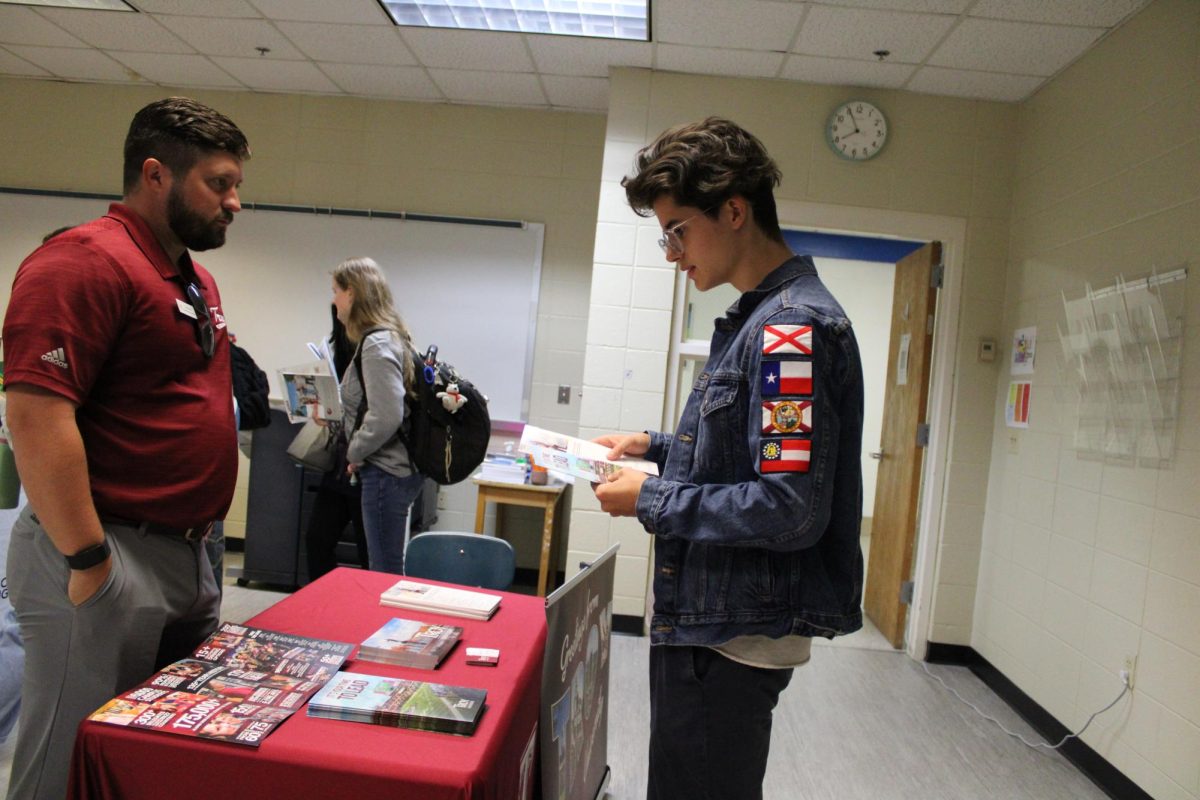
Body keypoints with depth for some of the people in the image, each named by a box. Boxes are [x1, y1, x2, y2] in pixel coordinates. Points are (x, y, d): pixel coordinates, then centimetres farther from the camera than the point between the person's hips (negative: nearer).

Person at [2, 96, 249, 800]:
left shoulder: (198, 280, 15)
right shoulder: (84, 261, -14)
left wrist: (197, 536, 17)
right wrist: (89, 561, -19)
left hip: (187, 554, 9)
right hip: (108, 561, -9)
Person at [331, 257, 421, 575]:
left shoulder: (377, 345, -16)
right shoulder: (386, 337, 14)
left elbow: (386, 416, -23)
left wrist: (355, 452, -10)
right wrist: (332, 407, 14)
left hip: (386, 472, -10)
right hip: (390, 468, 10)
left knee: (385, 574, -2)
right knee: (386, 570, 18)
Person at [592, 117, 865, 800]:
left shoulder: (793, 327, -20)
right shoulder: (757, 316, 10)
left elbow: (791, 510, -26)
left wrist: (651, 500, -17)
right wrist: (655, 447, 9)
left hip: (736, 638, -10)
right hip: (707, 618, 10)